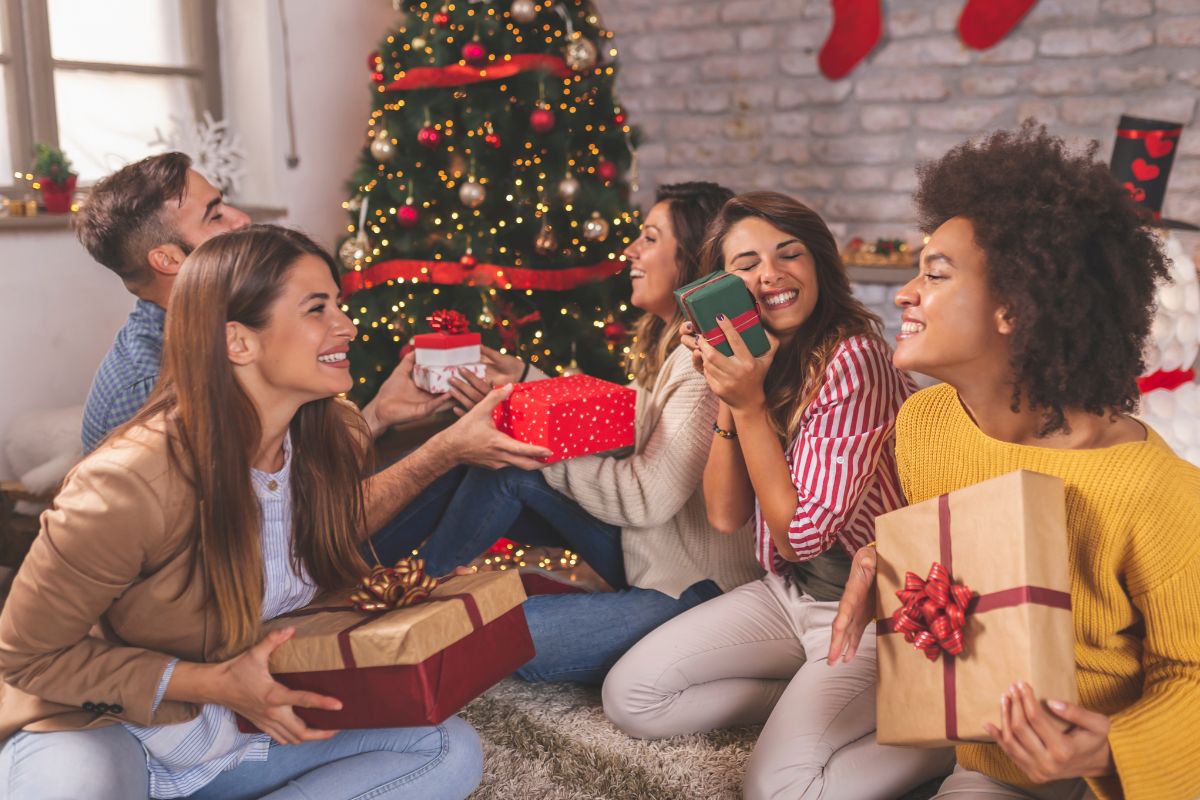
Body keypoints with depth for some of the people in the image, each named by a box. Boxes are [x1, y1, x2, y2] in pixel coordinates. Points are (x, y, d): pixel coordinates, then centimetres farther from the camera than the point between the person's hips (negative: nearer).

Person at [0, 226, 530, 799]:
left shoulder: (332, 441, -8)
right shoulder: (132, 482, -28)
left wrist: (450, 444, 5)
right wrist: (213, 683, -25)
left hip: (246, 727, 7)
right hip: (102, 732, -6)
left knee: (452, 750, -12)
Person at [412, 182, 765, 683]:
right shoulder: (667, 344, 7)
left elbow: (645, 498, -24)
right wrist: (525, 379, 9)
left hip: (696, 589, -9)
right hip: (644, 548, 9)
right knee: (509, 464, -3)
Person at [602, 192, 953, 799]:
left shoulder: (853, 360, -22)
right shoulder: (754, 361, 2)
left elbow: (801, 534, -20)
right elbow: (725, 516, -2)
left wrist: (749, 405, -23)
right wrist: (727, 399, -12)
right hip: (787, 593, 8)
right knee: (628, 697, 1)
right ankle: (811, 700, 8)